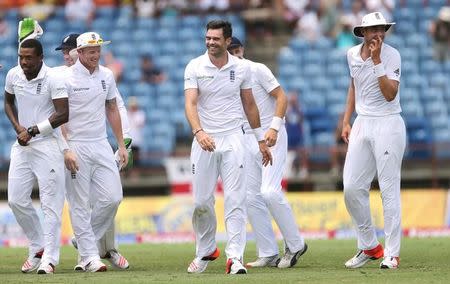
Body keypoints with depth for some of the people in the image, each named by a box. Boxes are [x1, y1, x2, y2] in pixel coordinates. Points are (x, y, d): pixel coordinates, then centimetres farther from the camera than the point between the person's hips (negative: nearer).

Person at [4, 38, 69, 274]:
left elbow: (63, 115, -17)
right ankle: (37, 247, 20)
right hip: (22, 147, 6)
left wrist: (32, 131, -16)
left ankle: (49, 258, -6)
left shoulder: (53, 79, -13)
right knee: (16, 200, 3)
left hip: (48, 146, -6)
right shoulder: (13, 75, 3)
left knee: (51, 203, -7)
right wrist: (18, 127, 3)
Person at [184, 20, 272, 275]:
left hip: (233, 139, 0)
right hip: (205, 139, 0)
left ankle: (235, 257, -12)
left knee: (235, 200, -9)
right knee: (201, 201, 4)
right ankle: (206, 251, 23)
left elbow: (249, 105, 13)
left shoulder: (241, 68, 2)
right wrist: (198, 132, -31)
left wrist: (261, 139, 15)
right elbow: (191, 103, -14)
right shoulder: (195, 67, -3)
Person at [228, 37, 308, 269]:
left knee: (270, 191, -19)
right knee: (251, 197, 3)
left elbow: (281, 97, -10)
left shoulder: (257, 70, -7)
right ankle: (268, 254, 9)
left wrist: (274, 127, -22)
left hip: (272, 137, -7)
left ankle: (295, 244, -6)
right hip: (247, 138, 7)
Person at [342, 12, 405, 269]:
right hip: (362, 124, 6)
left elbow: (390, 94, -21)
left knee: (389, 188, -6)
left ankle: (392, 253, -3)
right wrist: (346, 121, 17)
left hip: (388, 125, -6)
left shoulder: (392, 55, -11)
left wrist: (377, 61, -24)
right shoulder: (353, 54, 7)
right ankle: (369, 247, 16)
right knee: (352, 188, 3)